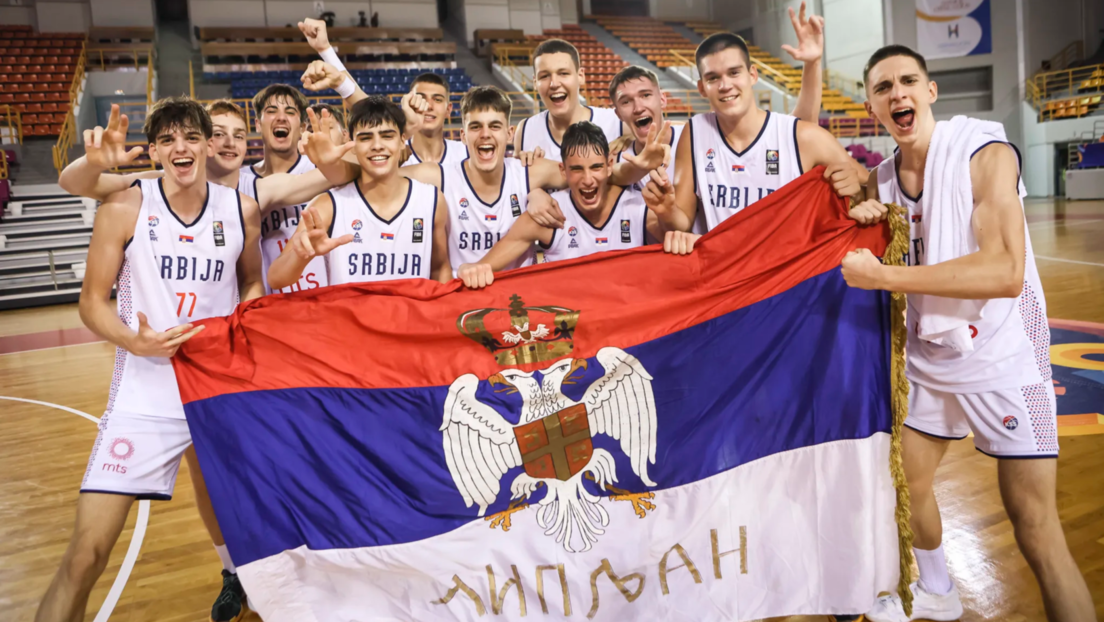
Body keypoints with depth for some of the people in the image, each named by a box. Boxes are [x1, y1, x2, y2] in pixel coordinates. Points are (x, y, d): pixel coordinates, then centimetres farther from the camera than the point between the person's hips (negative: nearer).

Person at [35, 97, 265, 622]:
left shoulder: (241, 210, 1)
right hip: (146, 394, -2)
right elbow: (93, 302, -3)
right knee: (86, 553, -7)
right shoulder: (125, 209, -7)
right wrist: (137, 342, -21)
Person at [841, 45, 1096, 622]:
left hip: (1003, 359, -6)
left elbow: (1006, 271, -30)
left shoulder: (986, 153, -17)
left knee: (1037, 530, -4)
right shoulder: (882, 178, 2)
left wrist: (883, 276, -31)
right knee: (907, 481, 18)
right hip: (928, 359, 7)